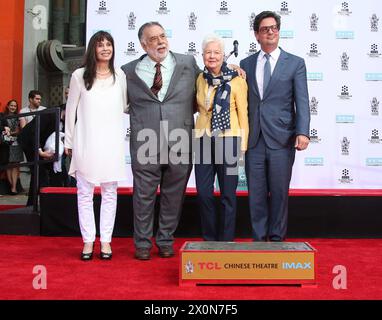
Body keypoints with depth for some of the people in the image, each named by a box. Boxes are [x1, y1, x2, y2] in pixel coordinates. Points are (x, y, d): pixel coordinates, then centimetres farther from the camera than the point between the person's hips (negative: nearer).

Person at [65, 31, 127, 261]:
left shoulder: (120, 76, 6)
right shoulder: (80, 75, 2)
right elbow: (71, 110, 6)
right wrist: (69, 141, 7)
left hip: (112, 143, 1)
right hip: (86, 143, -1)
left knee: (110, 192, 5)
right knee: (85, 193, 3)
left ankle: (106, 240, 14)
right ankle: (88, 241, 14)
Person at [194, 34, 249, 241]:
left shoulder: (236, 80, -4)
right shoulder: (200, 79, 8)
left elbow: (243, 113, -2)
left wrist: (243, 144, -4)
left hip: (228, 140, -4)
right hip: (203, 139, 4)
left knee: (228, 194, 3)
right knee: (203, 192, 5)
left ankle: (226, 239, 17)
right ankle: (210, 238, 21)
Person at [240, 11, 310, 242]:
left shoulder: (295, 63, 5)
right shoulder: (246, 64, 12)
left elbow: (302, 102, -3)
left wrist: (302, 132, -17)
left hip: (281, 139, -2)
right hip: (254, 139, 2)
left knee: (279, 193, 4)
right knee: (256, 193, 6)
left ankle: (277, 239, 18)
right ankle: (259, 238, 18)